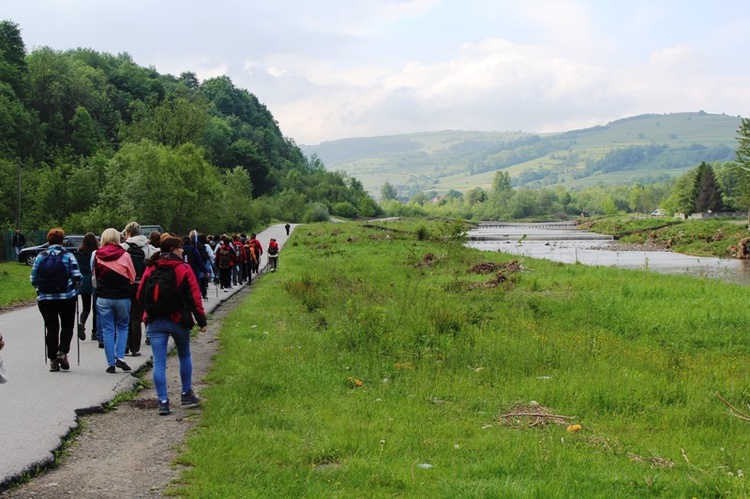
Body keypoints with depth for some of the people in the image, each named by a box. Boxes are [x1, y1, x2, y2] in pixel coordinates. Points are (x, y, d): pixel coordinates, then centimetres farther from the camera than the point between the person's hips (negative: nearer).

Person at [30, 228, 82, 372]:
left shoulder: (40, 257, 2)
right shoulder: (68, 256, -5)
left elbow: (33, 279, 2)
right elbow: (77, 277, -10)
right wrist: (74, 289, 9)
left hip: (45, 299, 2)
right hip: (66, 298, -2)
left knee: (51, 328, 8)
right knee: (67, 326, 13)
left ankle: (53, 360, 7)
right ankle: (62, 352, -6)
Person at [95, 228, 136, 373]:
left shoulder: (98, 256, -2)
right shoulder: (124, 255, -7)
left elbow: (95, 275, 8)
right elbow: (132, 277, 2)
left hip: (103, 298, 1)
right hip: (122, 297, -1)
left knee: (107, 330, 7)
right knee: (122, 327, 15)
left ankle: (111, 363, 6)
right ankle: (120, 357, 0)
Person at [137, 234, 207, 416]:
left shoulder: (150, 269, 4)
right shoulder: (183, 269, -6)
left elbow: (141, 295, 8)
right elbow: (194, 297, -9)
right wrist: (201, 320, -3)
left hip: (155, 321, 2)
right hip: (179, 320, -2)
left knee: (159, 363, 1)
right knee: (184, 356, 19)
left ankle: (163, 401, -5)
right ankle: (186, 394, 26)